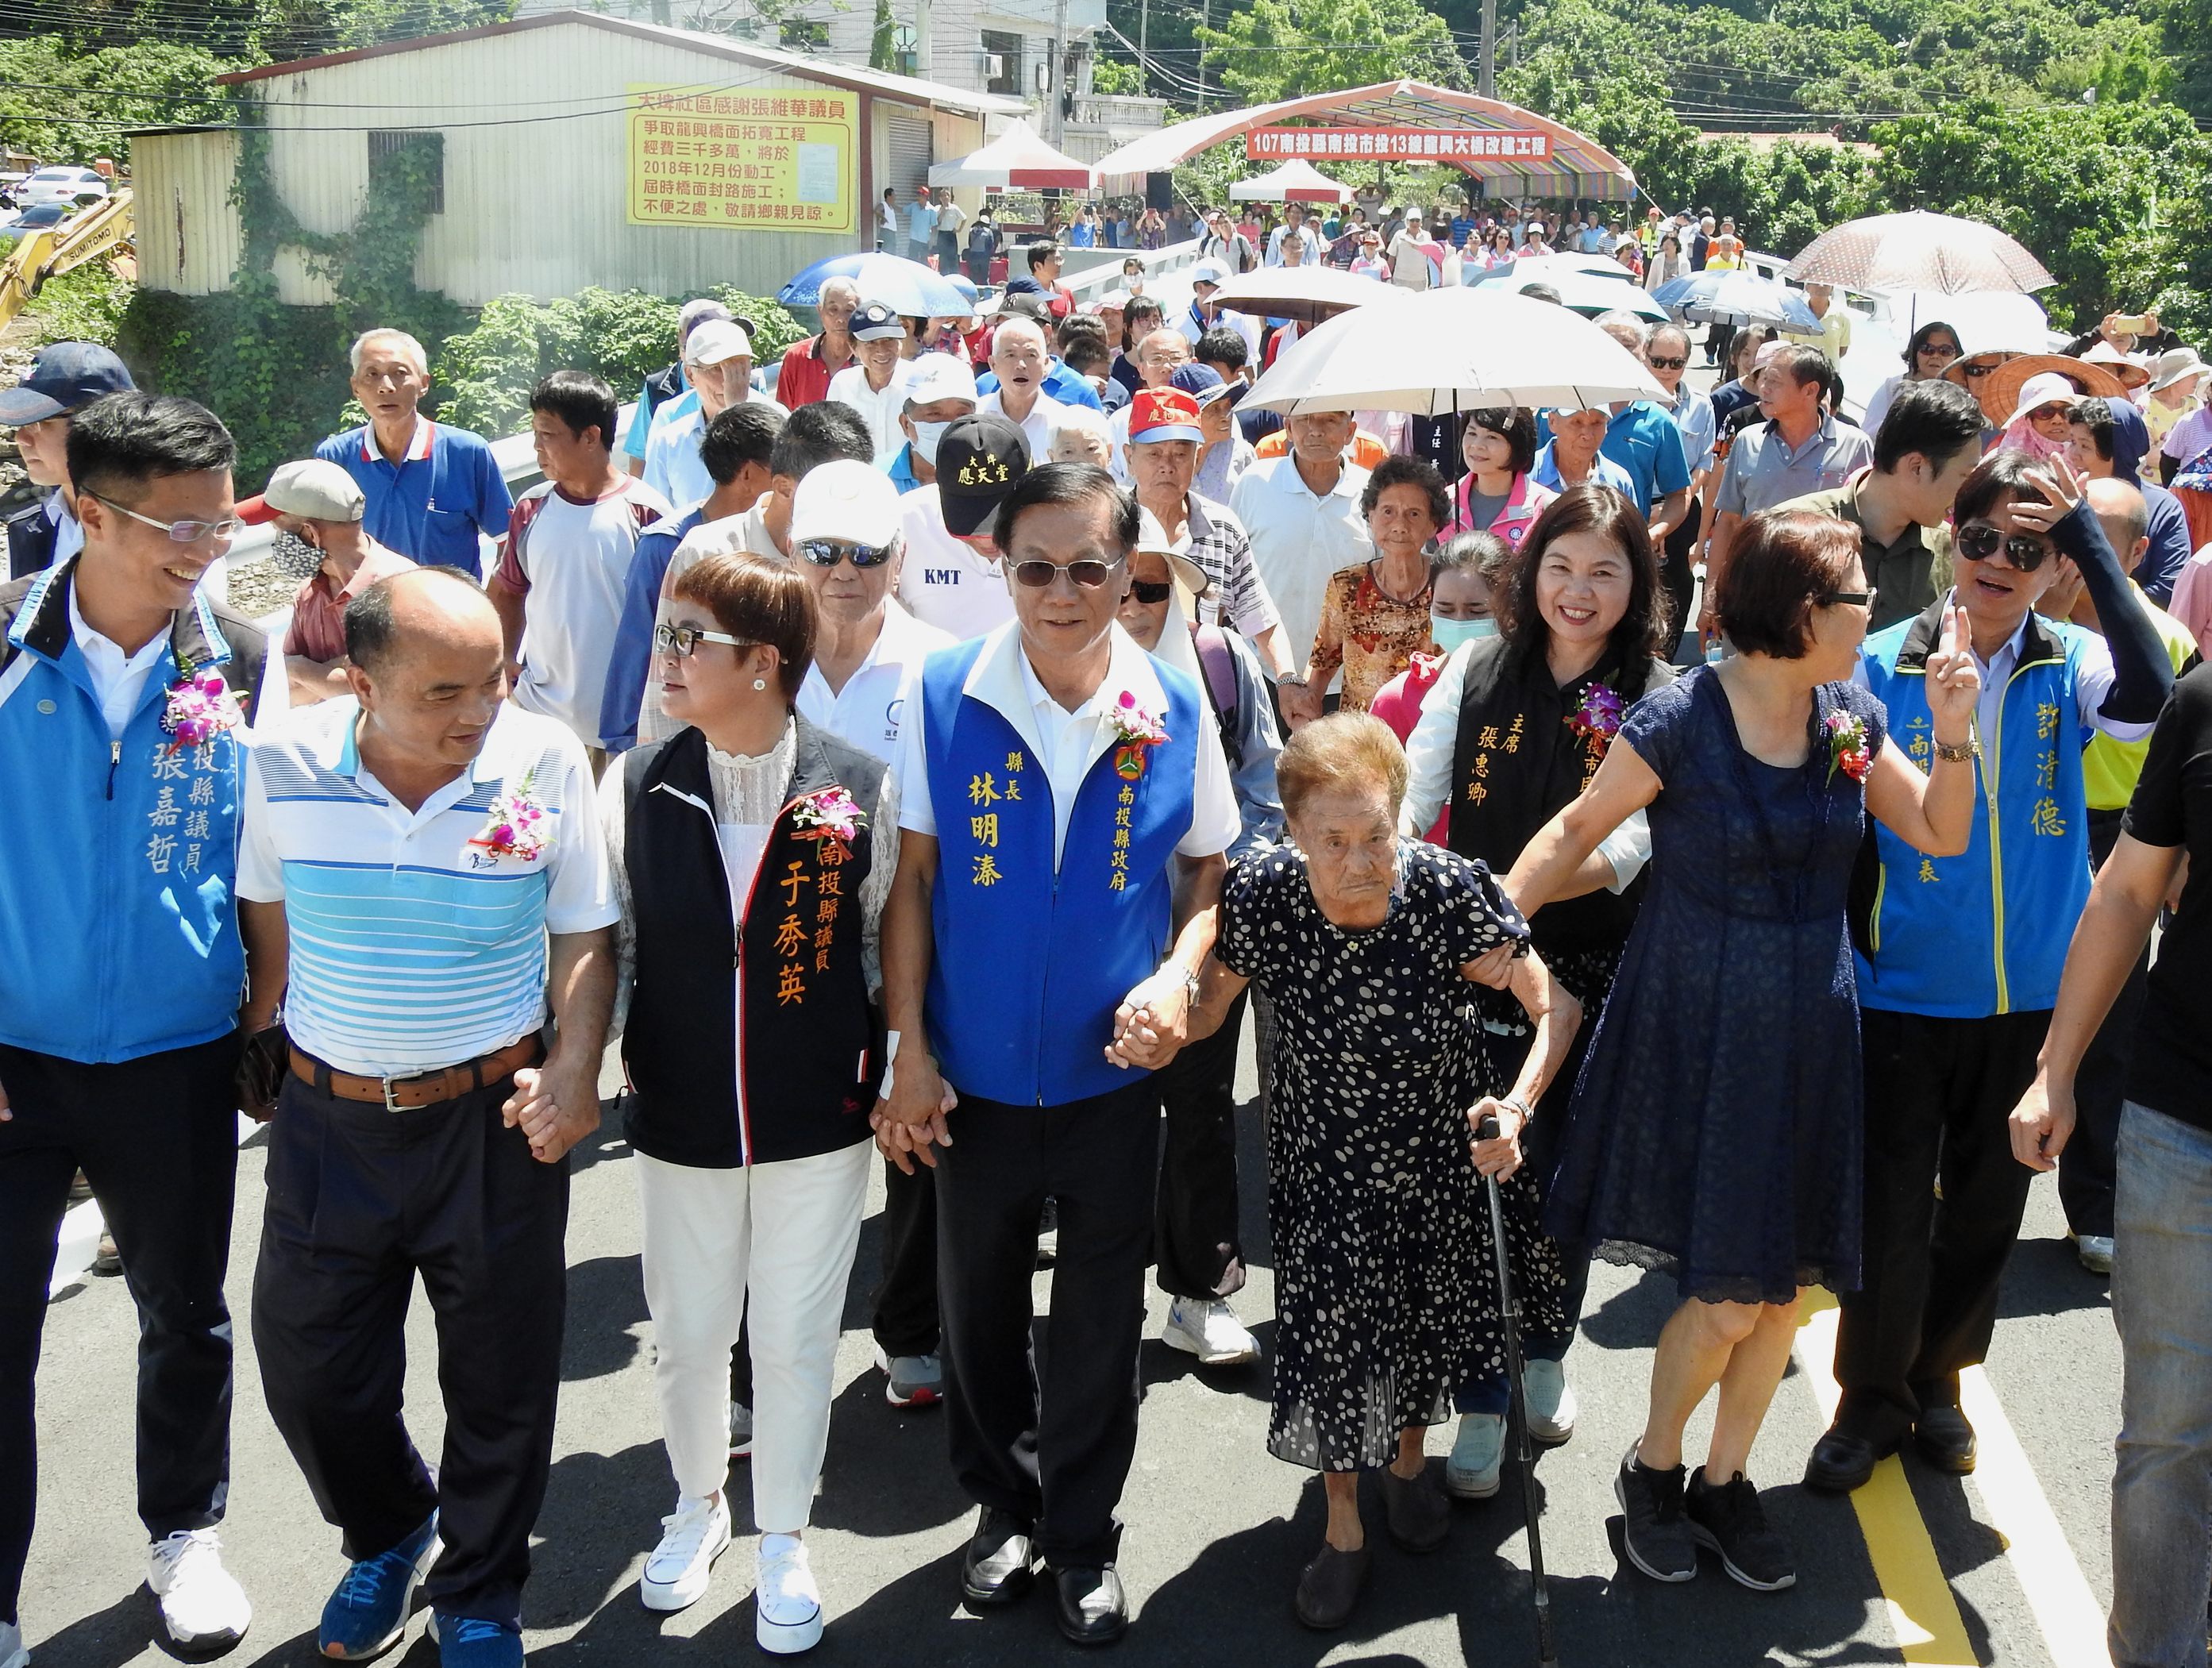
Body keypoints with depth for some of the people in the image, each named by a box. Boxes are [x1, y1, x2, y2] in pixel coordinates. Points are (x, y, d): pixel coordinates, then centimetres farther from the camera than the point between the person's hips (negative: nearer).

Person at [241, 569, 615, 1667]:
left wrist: (575, 1069, -13)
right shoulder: (285, 767, -9)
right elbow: (271, 917, 7)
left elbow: (583, 933, -2)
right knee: (308, 1370, 13)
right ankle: (387, 1537, 45)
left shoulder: (546, 761, -12)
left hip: (494, 1118, -1)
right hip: (329, 1115, 2)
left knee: (500, 1383, 11)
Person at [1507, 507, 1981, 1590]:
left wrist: (1955, 732, -8)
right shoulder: (1679, 720, -14)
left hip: (1809, 1031, 6)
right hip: (1697, 1027, -5)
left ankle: (1725, 1480, 31)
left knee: (1789, 1282, 10)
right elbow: (1578, 831, -7)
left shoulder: (1851, 718, 3)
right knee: (1729, 1293, -4)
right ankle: (1653, 1469, 23)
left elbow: (1943, 836, 7)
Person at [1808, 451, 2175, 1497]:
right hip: (1905, 989, -2)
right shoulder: (1883, 666, -7)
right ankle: (1872, 1398, 24)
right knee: (1891, 1207, 4)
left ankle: (1937, 1376, 36)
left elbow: (2153, 699, -26)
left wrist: (2089, 537, -24)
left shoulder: (2072, 667, -3)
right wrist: (1847, 950, -6)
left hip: (2029, 991, 2)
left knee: (1987, 1203, 16)